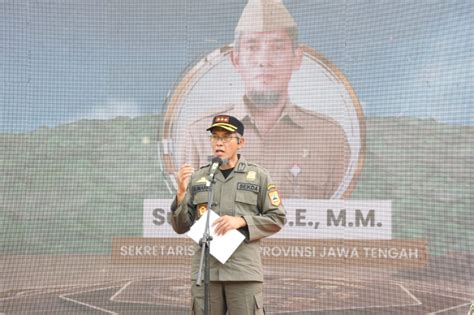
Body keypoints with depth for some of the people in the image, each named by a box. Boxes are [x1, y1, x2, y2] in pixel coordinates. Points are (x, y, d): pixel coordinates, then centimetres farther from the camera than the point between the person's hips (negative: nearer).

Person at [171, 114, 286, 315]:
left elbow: (277, 219, 4)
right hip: (205, 270, 2)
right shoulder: (197, 178, 11)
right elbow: (180, 227, 9)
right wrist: (181, 193, -8)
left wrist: (241, 221, -11)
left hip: (244, 270, -2)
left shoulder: (258, 176, 6)